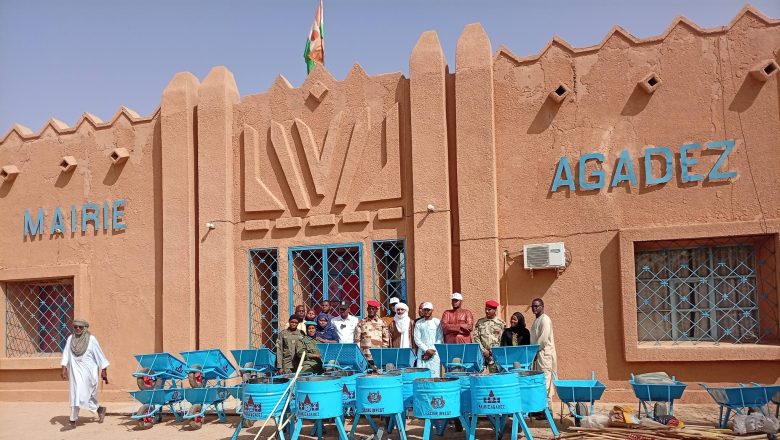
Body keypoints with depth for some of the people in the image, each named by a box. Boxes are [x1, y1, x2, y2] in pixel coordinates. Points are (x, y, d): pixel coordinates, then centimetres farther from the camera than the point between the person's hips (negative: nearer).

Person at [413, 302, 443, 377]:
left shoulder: (437, 322, 6)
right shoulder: (418, 323, 10)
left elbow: (440, 339, 1)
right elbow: (417, 339, 4)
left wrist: (432, 351, -8)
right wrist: (427, 350, -8)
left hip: (435, 354, -1)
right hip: (422, 353, 1)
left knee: (435, 375, -6)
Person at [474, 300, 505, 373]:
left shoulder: (500, 323, 4)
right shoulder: (480, 322, 9)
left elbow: (502, 340, 1)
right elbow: (476, 337, 3)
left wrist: (490, 352, -6)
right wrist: (483, 351, -6)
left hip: (495, 354, -2)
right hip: (481, 353, 2)